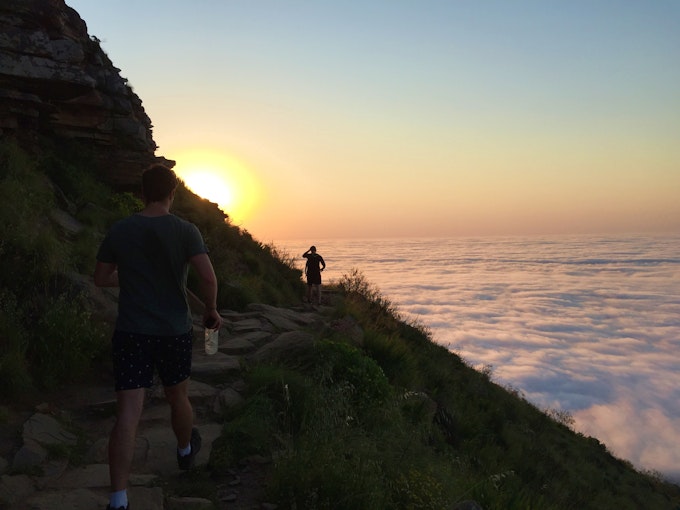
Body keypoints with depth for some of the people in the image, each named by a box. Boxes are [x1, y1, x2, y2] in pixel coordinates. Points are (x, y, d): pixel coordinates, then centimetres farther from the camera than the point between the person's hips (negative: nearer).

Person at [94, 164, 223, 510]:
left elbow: (101, 278, 9)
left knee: (127, 415, -3)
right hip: (175, 332, 0)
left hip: (130, 333, 1)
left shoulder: (119, 231, 0)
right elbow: (207, 276, -18)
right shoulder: (185, 231, -8)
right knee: (178, 398, 22)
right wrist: (211, 310, -1)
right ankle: (186, 451, 48)